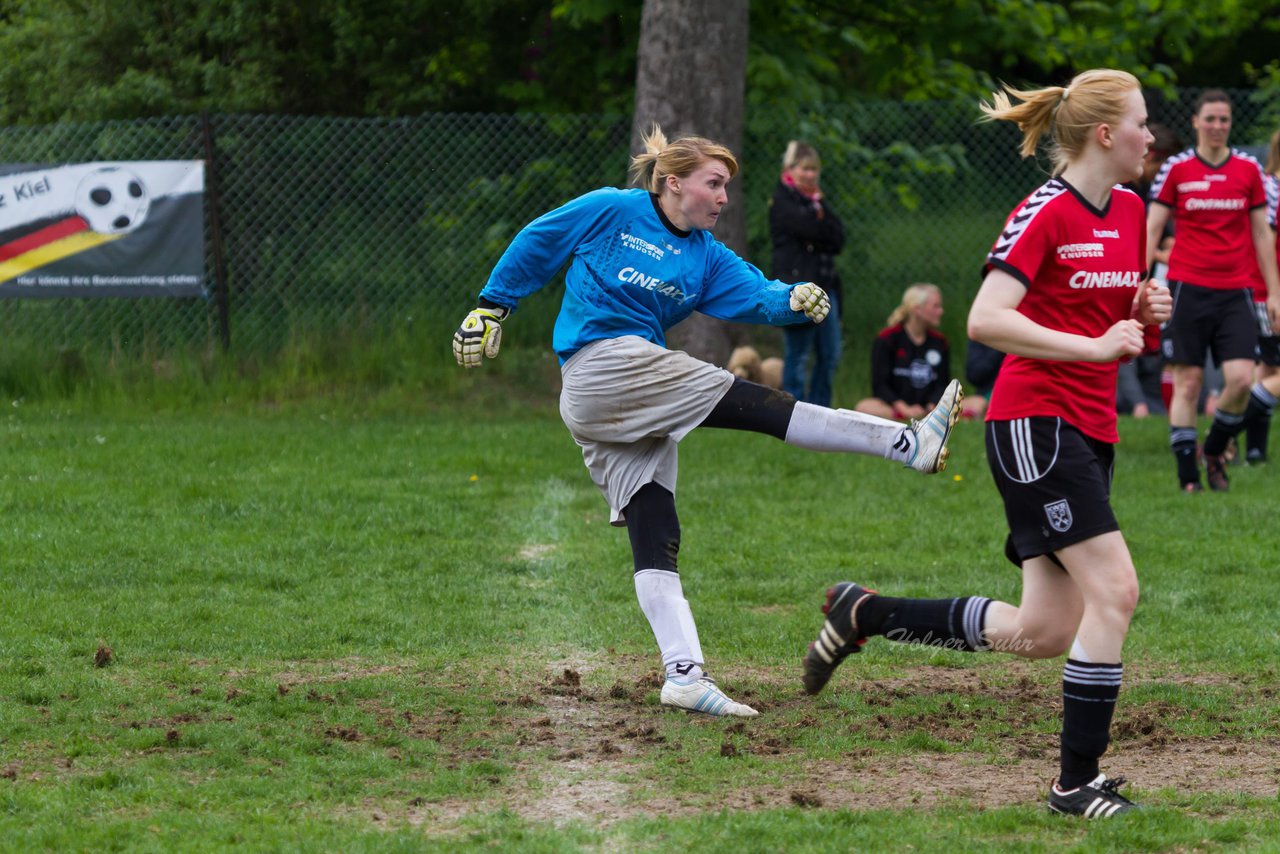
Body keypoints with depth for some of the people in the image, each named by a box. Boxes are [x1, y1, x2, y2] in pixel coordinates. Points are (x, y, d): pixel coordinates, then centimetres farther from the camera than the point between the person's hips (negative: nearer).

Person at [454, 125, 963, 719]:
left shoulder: (705, 255, 16)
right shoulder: (612, 211, 1)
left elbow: (755, 295, 2)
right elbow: (534, 245, 9)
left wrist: (794, 300, -18)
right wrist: (491, 307, 9)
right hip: (601, 364, -8)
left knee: (656, 538, -1)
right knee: (759, 405, -15)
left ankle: (684, 676, -8)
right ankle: (907, 443, -20)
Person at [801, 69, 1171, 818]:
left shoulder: (1130, 211, 12)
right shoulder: (1045, 213, -13)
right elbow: (986, 320, -22)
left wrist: (1147, 312, 3)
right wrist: (1094, 346, -24)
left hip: (1089, 432, 9)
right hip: (1035, 424, -9)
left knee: (1040, 633, 5)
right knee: (1114, 590, -16)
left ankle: (864, 614, 22)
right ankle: (1078, 782, -8)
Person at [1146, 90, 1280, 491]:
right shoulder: (1175, 169, 3)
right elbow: (1151, 230, 5)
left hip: (1235, 291, 2)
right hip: (1188, 288, -2)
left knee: (1241, 379, -11)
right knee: (1188, 383, -3)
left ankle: (1215, 450, 14)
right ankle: (1188, 475, 3)